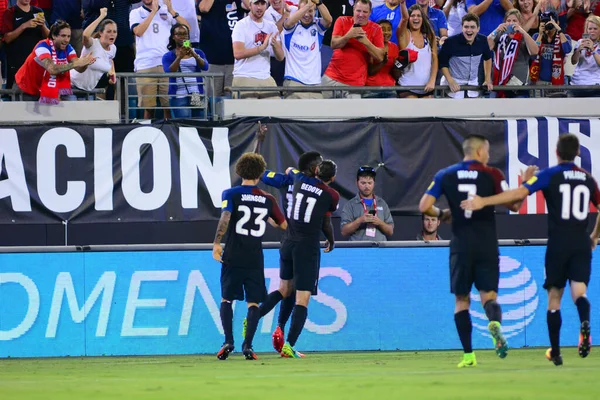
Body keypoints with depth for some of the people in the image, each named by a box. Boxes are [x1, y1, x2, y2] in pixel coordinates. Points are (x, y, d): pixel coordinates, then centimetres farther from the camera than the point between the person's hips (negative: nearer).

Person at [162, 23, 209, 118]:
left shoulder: (198, 52, 12)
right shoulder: (168, 56, 7)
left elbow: (205, 67, -5)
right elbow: (169, 72, -9)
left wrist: (194, 55, -21)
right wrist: (179, 57, -22)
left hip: (197, 95, 2)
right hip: (179, 96, -2)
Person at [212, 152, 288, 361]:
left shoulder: (231, 194, 0)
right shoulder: (267, 199, 7)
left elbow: (225, 217, -17)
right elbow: (284, 225, 16)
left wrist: (216, 243, -16)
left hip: (233, 256, -1)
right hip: (255, 258, 1)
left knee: (227, 298, 10)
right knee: (253, 302, 6)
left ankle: (228, 341, -5)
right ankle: (247, 345, -6)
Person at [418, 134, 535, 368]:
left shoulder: (445, 176, 4)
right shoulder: (491, 175, -1)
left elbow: (424, 207, -3)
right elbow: (513, 205, -3)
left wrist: (441, 214, 17)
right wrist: (526, 183, 12)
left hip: (461, 244, 1)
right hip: (487, 244, -1)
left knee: (461, 300, 9)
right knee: (488, 294, 4)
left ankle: (468, 355, 3)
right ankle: (495, 323, -32)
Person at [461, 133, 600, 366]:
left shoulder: (550, 175, -3)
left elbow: (519, 193, -15)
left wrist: (484, 201, -15)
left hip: (558, 244, -2)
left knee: (554, 297, 10)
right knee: (579, 292, -7)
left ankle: (555, 352, 14)